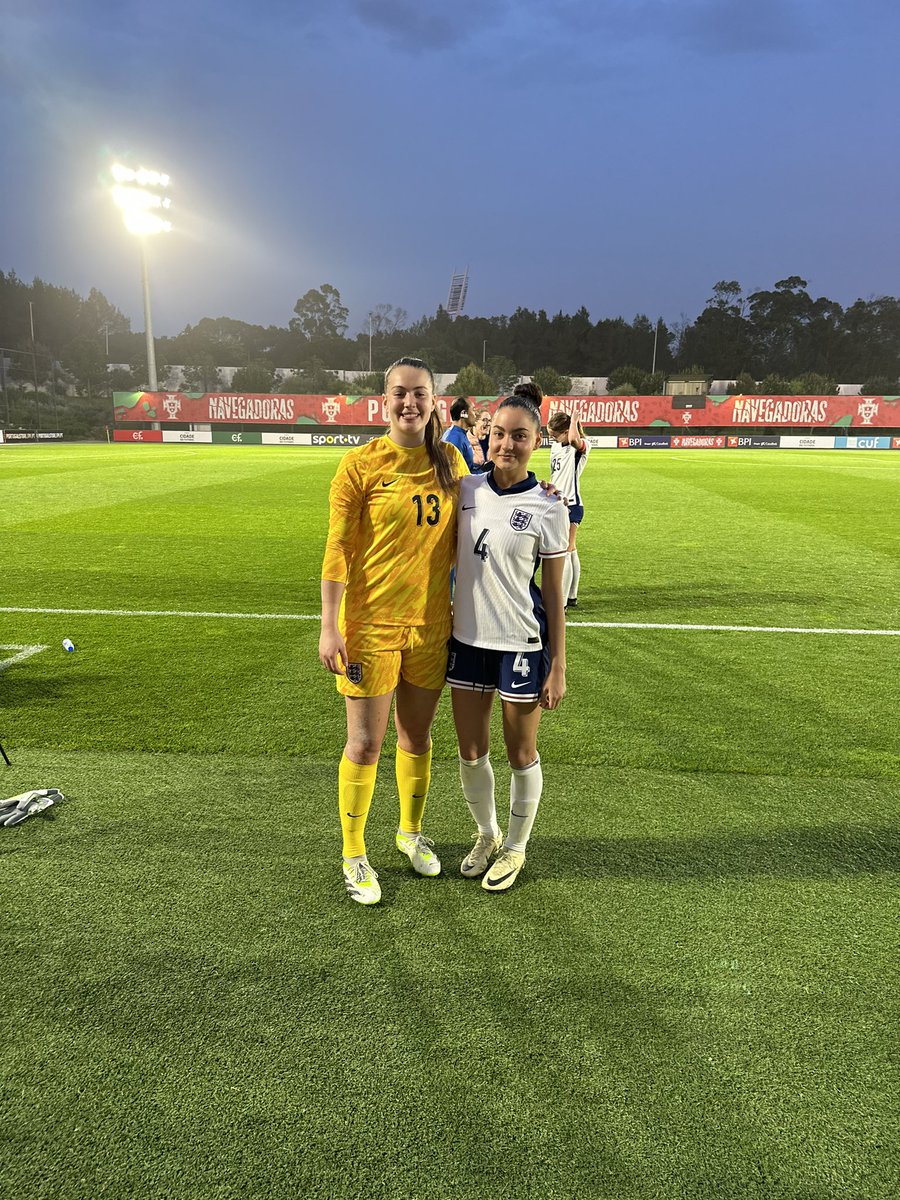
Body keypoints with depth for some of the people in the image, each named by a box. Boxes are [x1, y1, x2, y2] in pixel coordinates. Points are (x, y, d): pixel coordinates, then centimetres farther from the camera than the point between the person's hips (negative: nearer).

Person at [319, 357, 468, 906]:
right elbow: (338, 548, -10)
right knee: (365, 743, 4)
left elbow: (459, 537, 15)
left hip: (431, 621, 4)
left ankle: (412, 831, 40)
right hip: (371, 623, -4)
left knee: (418, 735, 17)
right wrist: (330, 626, -14)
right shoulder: (361, 464, -10)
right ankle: (354, 856, 24)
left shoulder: (449, 460, 4)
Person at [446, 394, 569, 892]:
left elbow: (554, 592, -5)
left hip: (521, 643, -4)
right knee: (471, 751, 14)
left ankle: (515, 847, 34)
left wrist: (558, 666, -6)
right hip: (467, 638, 4)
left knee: (521, 753, 11)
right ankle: (487, 834, 40)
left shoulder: (547, 508, -9)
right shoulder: (466, 489, 1)